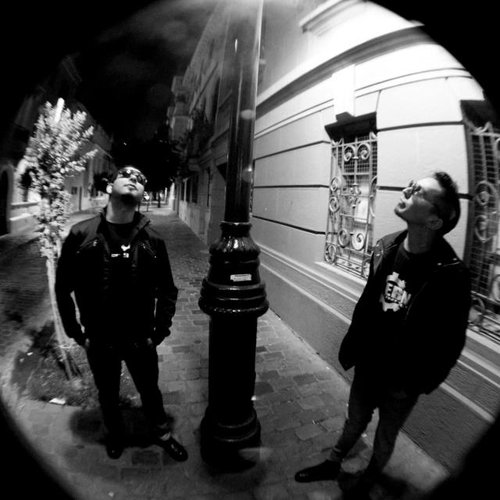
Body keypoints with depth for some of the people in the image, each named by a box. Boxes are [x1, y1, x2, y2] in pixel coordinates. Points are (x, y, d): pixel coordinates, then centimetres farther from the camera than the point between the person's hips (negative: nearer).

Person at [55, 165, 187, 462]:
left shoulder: (152, 239, -11)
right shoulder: (81, 234, -12)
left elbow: (167, 290, -3)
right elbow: (63, 288, -3)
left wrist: (160, 331, -4)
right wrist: (75, 332, -2)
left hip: (140, 340, 0)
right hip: (98, 341, 1)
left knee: (150, 391, 21)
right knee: (108, 395, 25)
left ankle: (162, 433, 49)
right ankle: (116, 434, 55)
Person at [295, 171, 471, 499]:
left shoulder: (451, 274, -25)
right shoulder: (386, 247, -10)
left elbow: (451, 341, -16)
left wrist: (421, 384, -9)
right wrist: (351, 346, 5)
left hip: (402, 380, -3)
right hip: (368, 364, 4)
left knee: (385, 437, 24)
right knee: (354, 421, 26)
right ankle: (333, 464, 53)